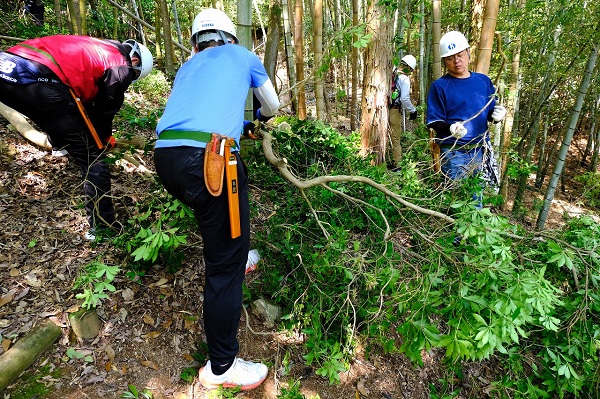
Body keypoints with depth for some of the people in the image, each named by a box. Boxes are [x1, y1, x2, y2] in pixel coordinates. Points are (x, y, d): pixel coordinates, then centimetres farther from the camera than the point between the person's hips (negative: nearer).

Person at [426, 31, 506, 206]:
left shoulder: (483, 81, 9)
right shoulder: (440, 86, -5)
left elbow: (490, 113, 15)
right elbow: (434, 122, -8)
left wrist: (497, 114, -9)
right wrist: (450, 128, -29)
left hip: (480, 150, 5)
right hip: (454, 153, -4)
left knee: (476, 197, 16)